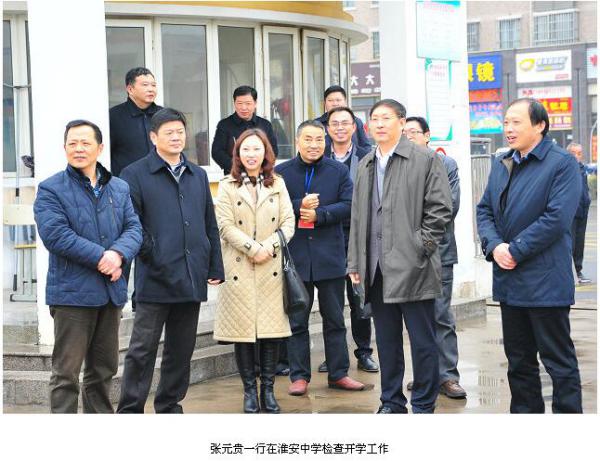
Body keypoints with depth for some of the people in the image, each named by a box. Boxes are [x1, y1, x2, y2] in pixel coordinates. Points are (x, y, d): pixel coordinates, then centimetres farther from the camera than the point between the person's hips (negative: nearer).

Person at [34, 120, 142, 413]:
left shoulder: (119, 188, 13)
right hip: (72, 292, -5)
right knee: (66, 372, -4)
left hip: (111, 291, 5)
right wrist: (101, 257, -19)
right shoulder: (51, 190, -3)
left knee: (104, 369, 14)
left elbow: (134, 228, 4)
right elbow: (55, 234, -15)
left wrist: (118, 254, -18)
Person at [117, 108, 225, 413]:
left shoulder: (198, 175, 17)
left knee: (181, 350, 11)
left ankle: (169, 405, 23)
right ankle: (130, 409, 4)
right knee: (142, 350, -3)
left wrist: (216, 268, 12)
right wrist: (151, 255, -12)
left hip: (192, 279, 5)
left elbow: (210, 225, 17)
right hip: (155, 279, -5)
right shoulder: (135, 174, 0)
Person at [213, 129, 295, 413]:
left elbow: (288, 222, 4)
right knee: (243, 329, 0)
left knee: (271, 330, 1)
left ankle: (268, 390, 11)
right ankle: (249, 391, 10)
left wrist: (269, 246, -11)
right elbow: (225, 226, -4)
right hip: (239, 268, -2)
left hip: (271, 267, 2)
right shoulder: (228, 186, 4)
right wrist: (253, 247, -13)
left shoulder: (277, 184, 11)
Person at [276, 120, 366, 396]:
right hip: (295, 256, -1)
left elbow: (348, 205, -4)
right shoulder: (281, 173, 3)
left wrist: (318, 214, -16)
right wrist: (299, 206, -17)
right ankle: (299, 376, 12)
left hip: (330, 256, 1)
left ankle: (338, 374, 17)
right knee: (297, 321, 5)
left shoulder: (338, 171, 5)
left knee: (334, 319, 9)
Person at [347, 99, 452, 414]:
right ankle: (392, 402, 21)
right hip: (377, 269, 6)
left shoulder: (425, 160, -3)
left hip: (411, 267, -6)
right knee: (386, 340, 12)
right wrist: (355, 262, 12)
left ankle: (423, 406, 8)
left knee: (422, 341, 0)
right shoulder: (365, 166, 17)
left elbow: (440, 209, -6)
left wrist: (421, 247, -12)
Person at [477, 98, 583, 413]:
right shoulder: (501, 164, 13)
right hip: (509, 281, 7)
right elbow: (484, 210, 10)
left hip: (544, 281, -7)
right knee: (519, 360, 15)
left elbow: (557, 219, -19)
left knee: (559, 361, 0)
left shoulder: (562, 164, -10)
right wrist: (494, 246, -9)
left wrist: (515, 251, -16)